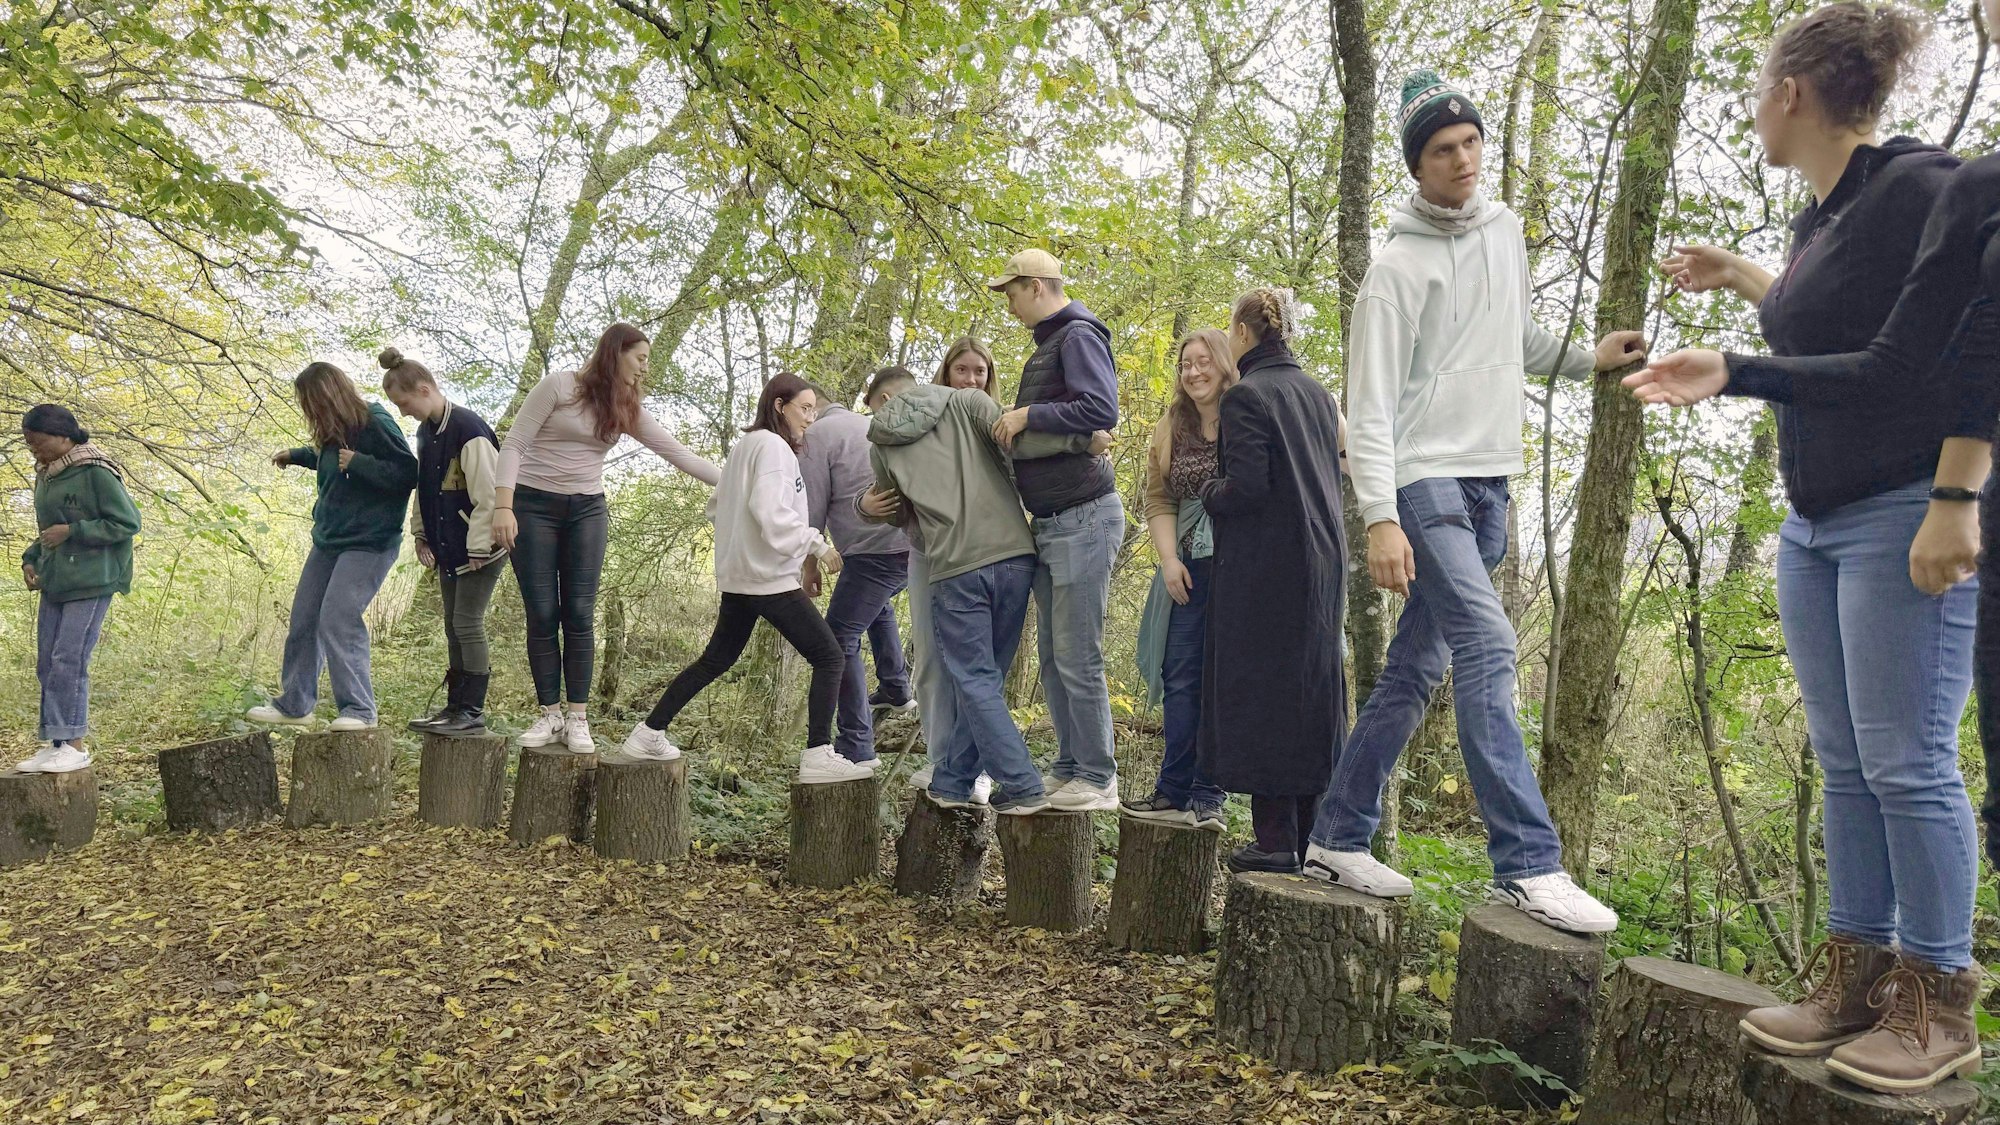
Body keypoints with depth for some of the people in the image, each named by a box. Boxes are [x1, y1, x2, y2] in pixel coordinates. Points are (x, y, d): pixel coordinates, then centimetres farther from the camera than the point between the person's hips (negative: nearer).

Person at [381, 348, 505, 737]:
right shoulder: (426, 431, 9)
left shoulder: (469, 429, -19)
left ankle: (473, 712, 0)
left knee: (468, 623, -7)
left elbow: (487, 494, -21)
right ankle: (456, 708, 18)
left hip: (479, 549, -9)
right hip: (448, 549, 9)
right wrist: (420, 533, 14)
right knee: (454, 627, 11)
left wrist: (479, 547, -19)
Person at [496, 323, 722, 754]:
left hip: (587, 511, 3)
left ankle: (578, 718, 1)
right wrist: (504, 507, -17)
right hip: (533, 506, -3)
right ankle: (550, 715, 6)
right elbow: (513, 445, -8)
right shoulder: (558, 386, -9)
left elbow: (678, 453, 4)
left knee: (579, 615, -3)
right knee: (542, 616, -2)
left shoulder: (627, 409, 5)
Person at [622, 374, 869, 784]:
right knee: (830, 658, -7)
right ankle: (818, 756, -14)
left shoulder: (744, 446, 17)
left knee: (716, 659, 19)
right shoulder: (773, 446, -12)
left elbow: (718, 506, 20)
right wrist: (817, 544, -20)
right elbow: (770, 511, -24)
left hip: (739, 576, 10)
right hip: (771, 578, -10)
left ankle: (649, 734, 23)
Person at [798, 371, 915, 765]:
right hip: (913, 542, 9)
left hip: (875, 551, -9)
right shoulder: (868, 425, 23)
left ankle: (856, 745, -4)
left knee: (839, 641, -2)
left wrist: (810, 563, 6)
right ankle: (896, 689, 40)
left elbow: (813, 508, -2)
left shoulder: (817, 434, -2)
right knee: (877, 605, 37)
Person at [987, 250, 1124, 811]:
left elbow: (1102, 410, -23)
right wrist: (1017, 421, 11)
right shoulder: (1049, 343, 20)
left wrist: (1028, 415, -17)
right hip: (1052, 523, 10)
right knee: (1052, 656, 12)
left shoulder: (1079, 335, -9)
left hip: (1084, 517, -10)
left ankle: (1098, 780, 3)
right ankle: (1070, 769, 20)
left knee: (1078, 657, -6)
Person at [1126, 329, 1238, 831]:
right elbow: (1157, 500, 11)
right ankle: (1175, 792, 8)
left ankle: (1206, 796, 3)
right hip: (1188, 567, 4)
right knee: (1181, 677, 3)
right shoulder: (1170, 429, 14)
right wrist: (1169, 559, -1)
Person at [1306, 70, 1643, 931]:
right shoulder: (1400, 268, -8)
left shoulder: (1506, 230, 15)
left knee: (1414, 668, 7)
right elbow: (1370, 405, -14)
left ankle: (1339, 838, 16)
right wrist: (1380, 517, -23)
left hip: (1489, 483, 7)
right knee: (1488, 647, -20)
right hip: (1424, 480, -7)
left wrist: (1584, 361, 22)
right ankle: (1527, 864, -18)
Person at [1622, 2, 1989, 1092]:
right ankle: (1855, 974, 18)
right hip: (1813, 526, 9)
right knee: (1844, 761, 10)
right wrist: (1735, 276, 37)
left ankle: (1937, 1001, 10)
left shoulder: (1932, 185, -12)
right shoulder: (1816, 218, 13)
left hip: (1905, 513, -8)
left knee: (1906, 759, -4)